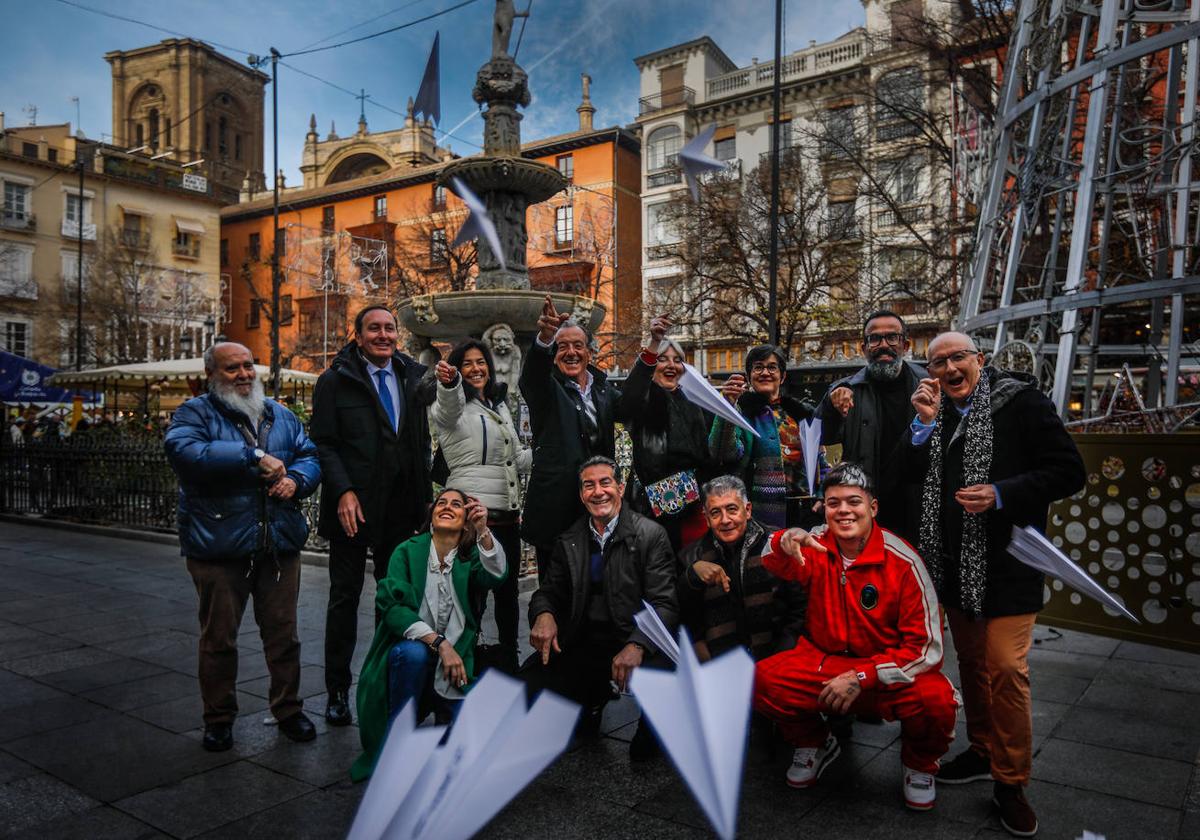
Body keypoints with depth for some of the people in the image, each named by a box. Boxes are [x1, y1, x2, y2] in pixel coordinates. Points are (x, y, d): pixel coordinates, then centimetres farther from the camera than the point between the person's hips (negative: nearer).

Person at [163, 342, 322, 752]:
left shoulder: (280, 415, 15)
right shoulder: (195, 413, -2)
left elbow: (310, 457, 13)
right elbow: (183, 449, -22)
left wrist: (295, 479, -11)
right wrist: (254, 456, -24)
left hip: (280, 545, 4)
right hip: (219, 545, -3)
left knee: (283, 633, 11)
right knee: (218, 637, 9)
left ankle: (289, 709, 27)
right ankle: (219, 719, 26)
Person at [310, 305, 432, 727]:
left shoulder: (413, 376, 11)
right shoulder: (334, 381, 0)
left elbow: (422, 441, 12)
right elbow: (324, 443, -5)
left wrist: (424, 497, 6)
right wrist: (344, 492, -16)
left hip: (401, 506, 4)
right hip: (354, 505, -3)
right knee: (345, 596, 5)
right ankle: (338, 690, 17)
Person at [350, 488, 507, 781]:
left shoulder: (470, 557, 3)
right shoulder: (408, 551, -3)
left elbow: (496, 576, -19)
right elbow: (392, 606, -15)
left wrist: (483, 530, -34)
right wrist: (439, 642, -25)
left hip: (454, 660, 1)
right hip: (407, 656, -1)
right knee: (414, 652, -36)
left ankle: (444, 710, 15)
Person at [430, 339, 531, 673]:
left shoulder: (499, 406, 18)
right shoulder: (453, 407, -2)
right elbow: (450, 405, -29)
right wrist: (448, 382, -51)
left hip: (507, 513, 7)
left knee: (508, 591, 15)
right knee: (474, 595, -4)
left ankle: (509, 661, 30)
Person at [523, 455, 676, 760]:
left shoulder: (651, 535, -5)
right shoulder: (569, 541, 10)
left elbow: (664, 604, -11)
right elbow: (549, 591, 11)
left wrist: (636, 646, -29)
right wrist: (543, 615, -15)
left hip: (635, 645, -4)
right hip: (581, 643, 4)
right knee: (530, 683, -16)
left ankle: (650, 725, 8)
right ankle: (595, 695, 17)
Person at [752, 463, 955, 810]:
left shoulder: (903, 562, -15)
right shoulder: (817, 545, -8)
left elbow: (926, 647, -15)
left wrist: (862, 677, -21)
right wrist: (786, 543, -51)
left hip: (890, 668, -2)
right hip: (824, 660, 2)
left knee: (936, 700, -32)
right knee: (761, 681, -23)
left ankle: (919, 764, 6)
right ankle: (814, 744, 11)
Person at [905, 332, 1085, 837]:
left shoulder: (1021, 401, -8)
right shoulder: (935, 410, 7)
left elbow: (1069, 472, -10)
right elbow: (916, 478, 4)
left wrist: (1000, 494, -21)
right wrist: (925, 424, -8)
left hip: (1006, 564, -5)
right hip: (955, 563, 6)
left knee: (1005, 669, -5)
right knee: (971, 663, 17)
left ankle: (1011, 782, 11)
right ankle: (983, 751, 34)